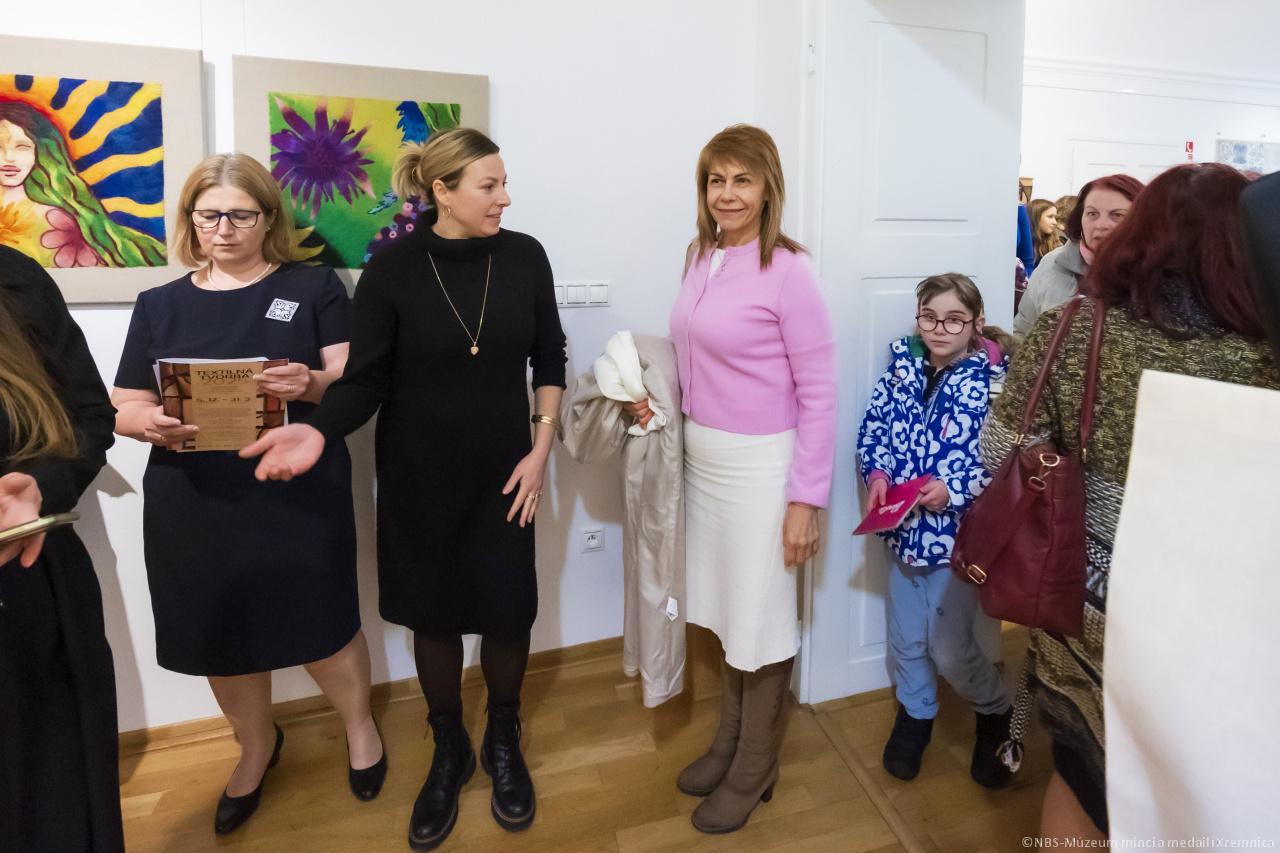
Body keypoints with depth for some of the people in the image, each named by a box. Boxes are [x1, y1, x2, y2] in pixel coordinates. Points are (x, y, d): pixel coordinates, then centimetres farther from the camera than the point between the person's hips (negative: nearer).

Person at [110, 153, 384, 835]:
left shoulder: (314, 286, 2)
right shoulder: (160, 304, 9)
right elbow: (124, 409, 6)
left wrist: (311, 384, -26)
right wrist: (153, 424, -16)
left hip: (299, 494, -3)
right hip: (194, 503, 3)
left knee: (322, 622, 5)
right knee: (223, 633, 14)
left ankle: (359, 725, 35)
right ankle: (257, 745, 42)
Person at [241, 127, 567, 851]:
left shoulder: (525, 257, -4)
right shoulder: (392, 269, -9)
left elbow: (549, 359, 3)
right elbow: (367, 379, -8)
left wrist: (542, 447, -4)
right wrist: (320, 432, -27)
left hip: (503, 468, 1)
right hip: (419, 474, 0)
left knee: (508, 610, 5)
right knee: (433, 612, 11)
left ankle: (504, 742, 34)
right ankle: (449, 751, 36)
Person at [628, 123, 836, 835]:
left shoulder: (788, 270, -14)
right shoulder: (701, 258, 6)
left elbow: (819, 392, -14)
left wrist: (807, 498, -15)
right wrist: (659, 397, 0)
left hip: (760, 463, -6)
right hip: (702, 455, 6)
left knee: (762, 617, 10)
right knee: (727, 606, 19)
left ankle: (754, 770, 32)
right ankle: (730, 739, 42)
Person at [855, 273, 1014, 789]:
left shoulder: (993, 379, -12)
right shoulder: (902, 367, 1)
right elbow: (873, 429, 6)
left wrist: (955, 488, -23)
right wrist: (877, 475, -10)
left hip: (958, 531, -4)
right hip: (905, 528, 4)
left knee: (948, 646, 3)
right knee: (906, 637, 16)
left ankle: (996, 713, 35)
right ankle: (914, 715, 42)